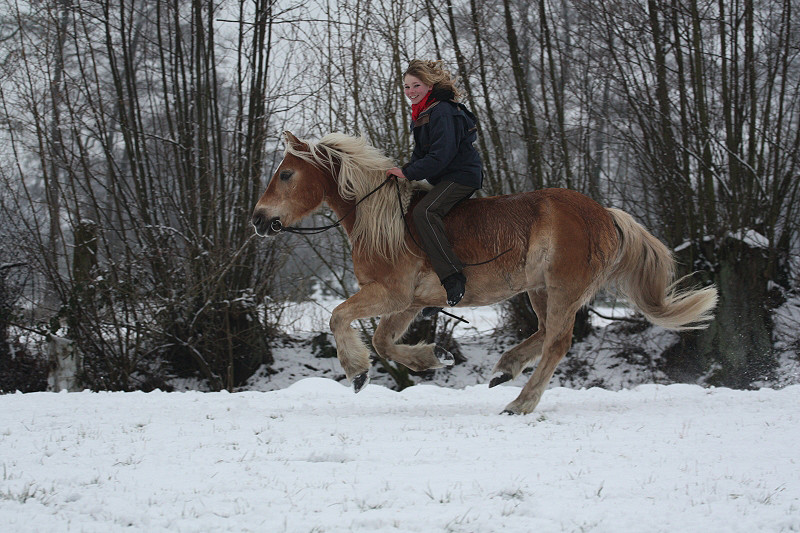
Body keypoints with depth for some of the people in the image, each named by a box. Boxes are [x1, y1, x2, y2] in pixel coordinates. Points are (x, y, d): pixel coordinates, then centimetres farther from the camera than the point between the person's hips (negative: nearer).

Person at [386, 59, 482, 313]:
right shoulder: (420, 115, 16)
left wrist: (409, 173, -21)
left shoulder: (442, 112, -17)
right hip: (445, 178, 11)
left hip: (462, 175, -11)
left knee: (424, 211, -29)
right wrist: (405, 171, 1)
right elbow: (421, 153, 19)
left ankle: (454, 278, -35)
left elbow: (440, 156, -23)